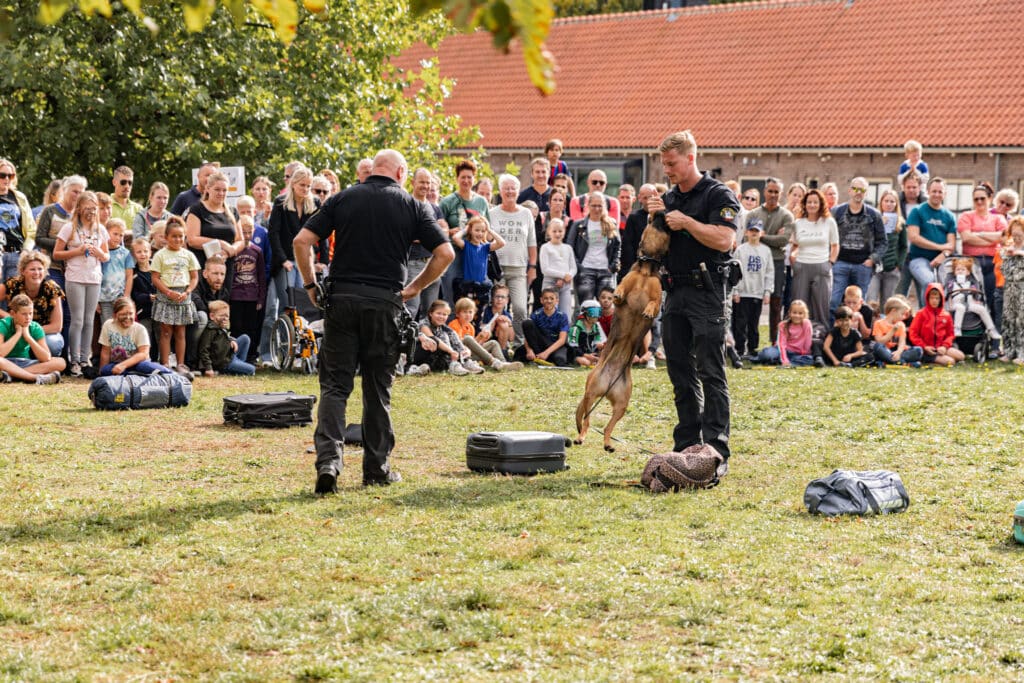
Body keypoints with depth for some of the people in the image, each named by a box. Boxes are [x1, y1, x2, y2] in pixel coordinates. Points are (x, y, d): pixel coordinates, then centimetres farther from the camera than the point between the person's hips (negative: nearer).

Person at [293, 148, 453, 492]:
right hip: (384, 302, -1)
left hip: (341, 298, 1)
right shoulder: (411, 206, 4)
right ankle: (377, 468, 14)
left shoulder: (342, 199, 6)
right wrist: (415, 287, 7)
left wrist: (311, 285, 6)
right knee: (378, 389, 9)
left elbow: (301, 240, -1)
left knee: (335, 384, 3)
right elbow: (445, 253, -2)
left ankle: (328, 458, -14)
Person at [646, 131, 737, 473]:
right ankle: (687, 447, 16)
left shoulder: (718, 195, -5)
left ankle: (717, 453, -9)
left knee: (710, 374, -9)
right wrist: (655, 219, 1)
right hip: (676, 290, 7)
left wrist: (685, 222, -16)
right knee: (681, 374, 10)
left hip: (706, 291, -7)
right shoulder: (669, 198, 16)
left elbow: (724, 239, -19)